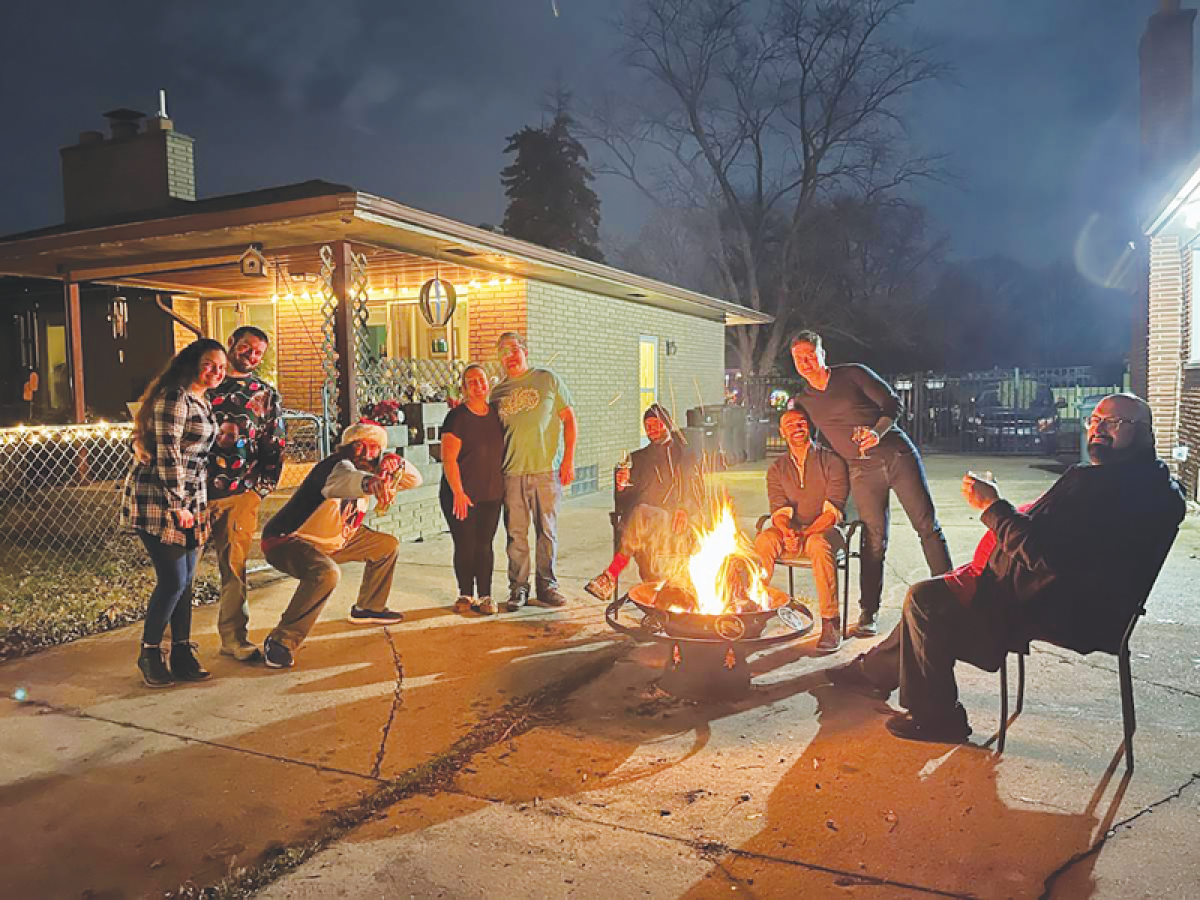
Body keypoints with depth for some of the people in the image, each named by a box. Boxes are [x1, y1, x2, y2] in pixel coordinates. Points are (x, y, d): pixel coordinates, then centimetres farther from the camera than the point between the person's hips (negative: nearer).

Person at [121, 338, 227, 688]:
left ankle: (182, 654, 17)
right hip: (158, 500, -9)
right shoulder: (174, 396, -13)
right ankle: (149, 653, 10)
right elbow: (167, 454, -17)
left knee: (185, 580, 9)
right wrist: (177, 504, -16)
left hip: (188, 500, 9)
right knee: (173, 580, -8)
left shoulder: (201, 400, 16)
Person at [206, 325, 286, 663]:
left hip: (240, 493, 1)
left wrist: (261, 490, 2)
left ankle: (234, 637, 15)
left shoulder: (266, 395, 12)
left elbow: (275, 448, 12)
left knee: (234, 567, 5)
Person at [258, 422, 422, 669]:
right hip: (286, 540, -9)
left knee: (388, 546, 13)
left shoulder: (371, 471, 0)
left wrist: (397, 463, -19)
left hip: (333, 541, 9)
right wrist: (369, 482, -76)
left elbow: (414, 480, 5)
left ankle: (368, 608, 29)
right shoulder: (337, 465, -27)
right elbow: (341, 480, -53)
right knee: (326, 573, -38)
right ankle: (280, 641, -23)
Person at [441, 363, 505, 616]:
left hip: (491, 494, 4)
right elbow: (448, 458, -13)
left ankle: (485, 595, 14)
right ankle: (466, 595, 17)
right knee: (464, 546, 2)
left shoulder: (496, 414, 8)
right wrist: (458, 493, -17)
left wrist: (503, 487, 15)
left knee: (484, 545, 6)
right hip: (461, 496, -4)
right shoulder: (457, 416, -9)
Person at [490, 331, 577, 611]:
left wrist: (569, 459, -4)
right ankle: (518, 588, 13)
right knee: (516, 533, 2)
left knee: (547, 530, 4)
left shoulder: (548, 379, 5)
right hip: (512, 472, 2)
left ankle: (546, 585, 16)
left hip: (546, 469, -1)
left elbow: (569, 419, 4)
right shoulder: (498, 392, 12)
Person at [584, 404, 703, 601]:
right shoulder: (638, 458, 24)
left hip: (673, 520, -2)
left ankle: (610, 576, -41)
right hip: (644, 515, 2)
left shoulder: (686, 456, 21)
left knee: (641, 514, -36)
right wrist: (621, 485, -7)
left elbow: (696, 495, 14)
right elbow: (624, 500, 16)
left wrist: (684, 511, -6)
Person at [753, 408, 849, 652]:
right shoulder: (777, 469, 8)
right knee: (764, 540, -30)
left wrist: (804, 535, -27)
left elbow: (833, 511, -12)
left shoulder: (832, 461, -4)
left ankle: (831, 622, -31)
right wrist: (787, 533, -27)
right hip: (789, 530, 3)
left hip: (823, 530, -3)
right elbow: (780, 511, -3)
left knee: (819, 545, -38)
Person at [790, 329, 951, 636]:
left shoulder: (853, 374, 2)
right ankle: (868, 612, 7)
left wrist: (877, 432, -17)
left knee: (928, 526, -2)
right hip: (863, 471, 2)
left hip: (898, 455, -1)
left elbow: (893, 403, -2)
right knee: (874, 540, -2)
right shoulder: (802, 400, 11)